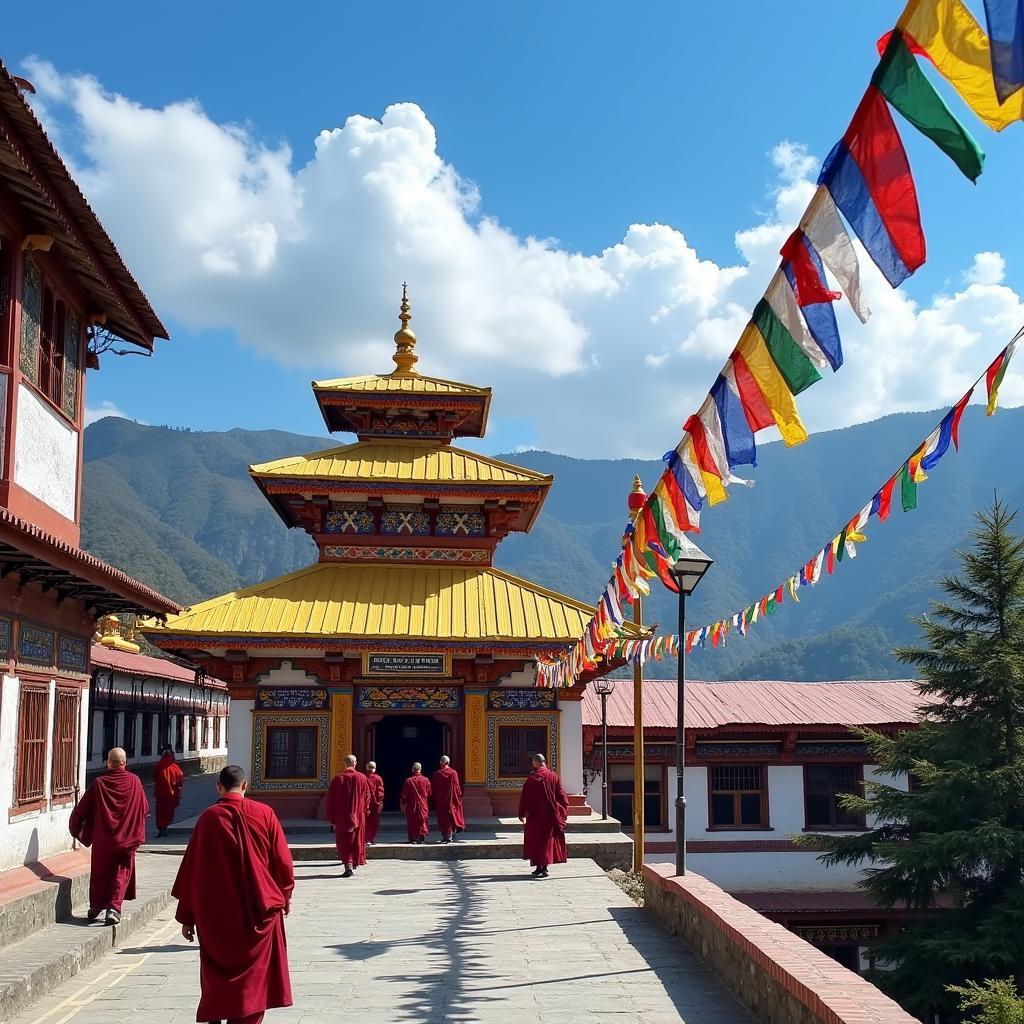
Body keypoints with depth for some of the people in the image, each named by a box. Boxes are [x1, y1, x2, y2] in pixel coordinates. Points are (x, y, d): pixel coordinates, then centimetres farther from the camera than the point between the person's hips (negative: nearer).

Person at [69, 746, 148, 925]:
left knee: (100, 872, 17)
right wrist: (137, 830, 22)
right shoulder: (134, 781, -6)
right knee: (121, 873, 7)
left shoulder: (98, 783, -10)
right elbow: (145, 809, 4)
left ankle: (95, 906, 29)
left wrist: (76, 829, 15)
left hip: (102, 839, 0)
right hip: (127, 838, 0)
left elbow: (81, 809, -3)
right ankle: (114, 908, -7)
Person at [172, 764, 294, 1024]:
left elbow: (192, 868, -4)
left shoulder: (208, 818, -7)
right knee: (253, 977, 9)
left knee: (217, 976, 14)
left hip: (217, 914, 0)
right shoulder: (264, 813, -6)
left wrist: (187, 917, 3)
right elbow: (283, 860, -1)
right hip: (260, 910, 0)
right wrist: (286, 895, 16)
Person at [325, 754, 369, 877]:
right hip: (358, 816, 1)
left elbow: (330, 799, -3)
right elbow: (367, 796, 3)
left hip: (341, 816, -1)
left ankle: (348, 865, -13)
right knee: (356, 840, 16)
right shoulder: (362, 778, -4)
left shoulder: (337, 778, -5)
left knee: (343, 841, 1)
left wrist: (332, 818, 3)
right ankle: (355, 863, 28)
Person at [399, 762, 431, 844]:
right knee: (422, 821, 8)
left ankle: (413, 838, 7)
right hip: (423, 805, 1)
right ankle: (421, 838, 4)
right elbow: (429, 794, 0)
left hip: (411, 806, -1)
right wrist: (429, 805, 14)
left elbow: (404, 795, -4)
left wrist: (402, 804, 7)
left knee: (411, 822, 8)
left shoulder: (408, 781, -8)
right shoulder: (426, 780, -5)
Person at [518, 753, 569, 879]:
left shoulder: (532, 779, -11)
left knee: (536, 840, 5)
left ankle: (539, 867, 3)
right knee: (546, 839, 12)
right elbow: (561, 795, 3)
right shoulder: (553, 777, -2)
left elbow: (524, 797, -7)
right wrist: (564, 812, 13)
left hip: (535, 816, -3)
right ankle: (543, 867, 13)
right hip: (550, 816, 3)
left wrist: (522, 813, 2)